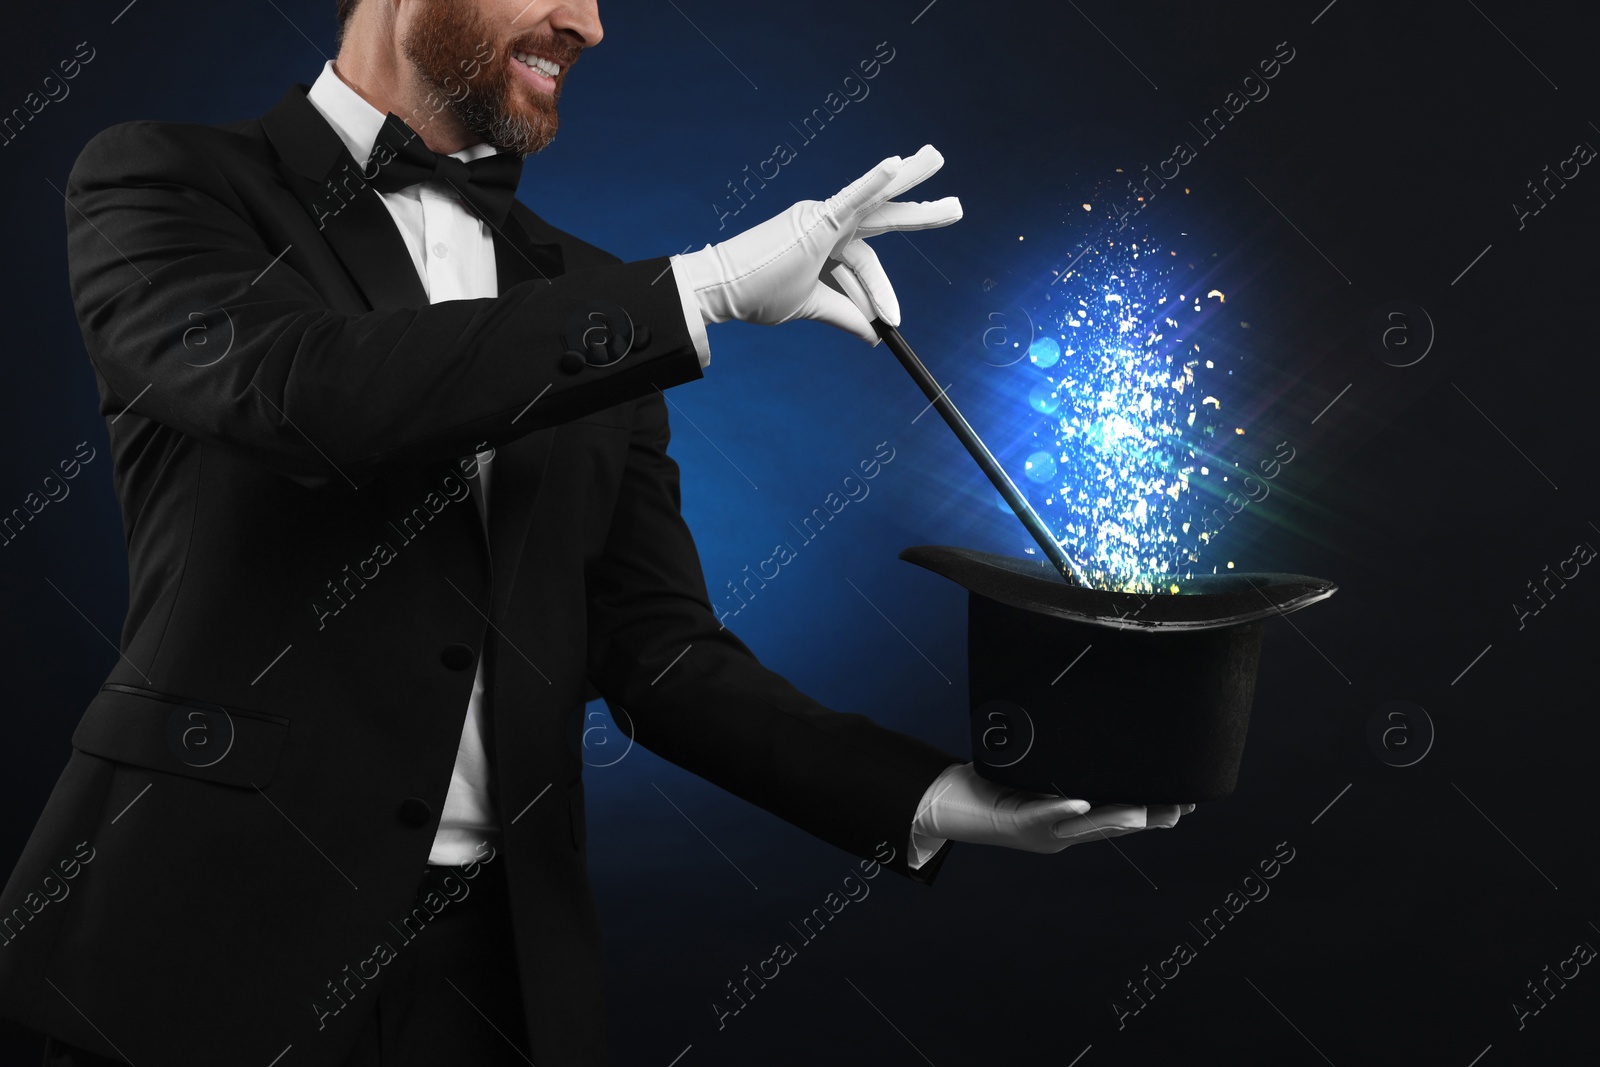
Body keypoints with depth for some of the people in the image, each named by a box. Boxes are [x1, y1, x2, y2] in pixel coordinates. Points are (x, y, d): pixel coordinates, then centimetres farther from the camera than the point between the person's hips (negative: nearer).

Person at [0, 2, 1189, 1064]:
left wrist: (936, 795, -9)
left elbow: (660, 653, 5)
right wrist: (704, 289, -21)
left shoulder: (588, 297, 11)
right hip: (212, 933, -4)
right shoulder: (170, 182, -1)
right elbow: (302, 389, -22)